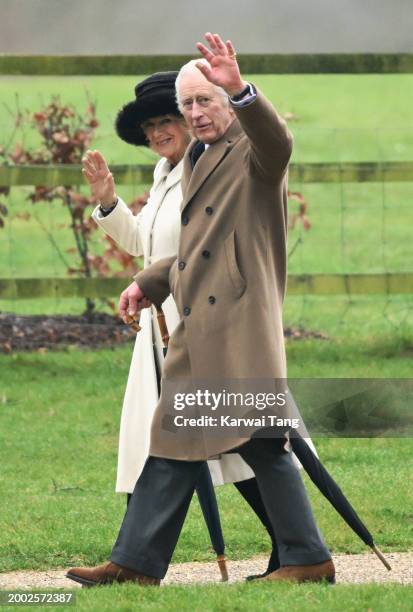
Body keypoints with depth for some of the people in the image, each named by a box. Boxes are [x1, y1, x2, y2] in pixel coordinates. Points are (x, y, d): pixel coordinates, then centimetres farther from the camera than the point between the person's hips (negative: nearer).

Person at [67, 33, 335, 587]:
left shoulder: (251, 149, -4)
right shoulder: (196, 158, 22)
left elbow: (278, 145, -30)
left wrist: (240, 91, -45)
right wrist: (148, 283, 19)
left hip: (239, 324, -9)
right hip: (199, 328, 9)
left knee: (262, 443, -11)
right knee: (173, 442, 11)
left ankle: (308, 558, -6)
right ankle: (136, 563, 15)